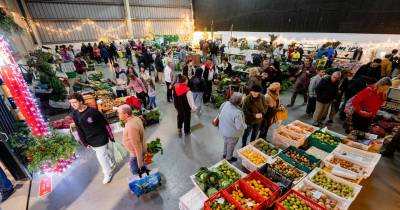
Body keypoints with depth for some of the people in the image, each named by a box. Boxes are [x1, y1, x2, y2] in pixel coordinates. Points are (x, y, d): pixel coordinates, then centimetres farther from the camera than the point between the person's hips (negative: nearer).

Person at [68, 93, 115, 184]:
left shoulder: (92, 111, -21)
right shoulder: (75, 114, -5)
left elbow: (105, 124, -14)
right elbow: (79, 130, 3)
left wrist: (111, 136, -9)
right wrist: (84, 142, 2)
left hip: (101, 139, -5)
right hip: (91, 141, 5)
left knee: (101, 157, 6)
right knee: (103, 154, 22)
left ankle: (108, 174, 30)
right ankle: (112, 164, 49)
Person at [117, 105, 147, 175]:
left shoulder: (131, 126, -33)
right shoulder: (135, 118, -4)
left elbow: (136, 144, -30)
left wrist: (140, 162, -23)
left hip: (136, 153, -9)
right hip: (136, 151, 9)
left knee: (136, 171, 10)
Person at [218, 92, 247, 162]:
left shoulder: (225, 104, -15)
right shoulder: (237, 112, -35)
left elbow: (220, 115, 0)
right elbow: (239, 126, -29)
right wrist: (245, 126, -8)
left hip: (223, 129, 6)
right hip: (232, 133, -6)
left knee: (226, 142, 31)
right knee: (231, 145, 21)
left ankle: (224, 154, 54)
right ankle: (229, 158, 45)